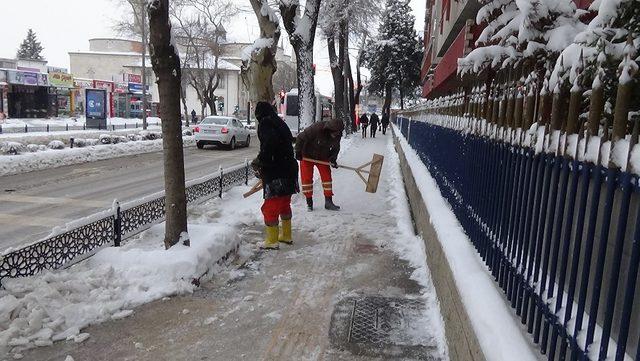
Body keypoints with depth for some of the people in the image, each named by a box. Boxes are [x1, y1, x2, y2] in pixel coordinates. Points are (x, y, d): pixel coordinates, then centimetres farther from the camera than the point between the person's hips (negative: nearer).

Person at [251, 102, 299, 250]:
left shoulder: (265, 123, -8)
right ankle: (286, 235, 33)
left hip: (276, 174, -9)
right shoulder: (280, 123, 18)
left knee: (270, 207, 0)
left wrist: (260, 160, -15)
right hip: (289, 169, 9)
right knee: (284, 204, 21)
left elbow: (270, 142, -26)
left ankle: (272, 241, 7)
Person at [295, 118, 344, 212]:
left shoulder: (337, 136, -16)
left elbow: (336, 148, 2)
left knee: (327, 176, -1)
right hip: (307, 156, -4)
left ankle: (328, 202, 7)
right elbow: (301, 138, -25)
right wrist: (298, 152, -20)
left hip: (323, 157, 4)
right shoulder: (316, 128, -33)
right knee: (307, 178, -3)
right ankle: (309, 202, 10)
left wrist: (333, 158, -12)